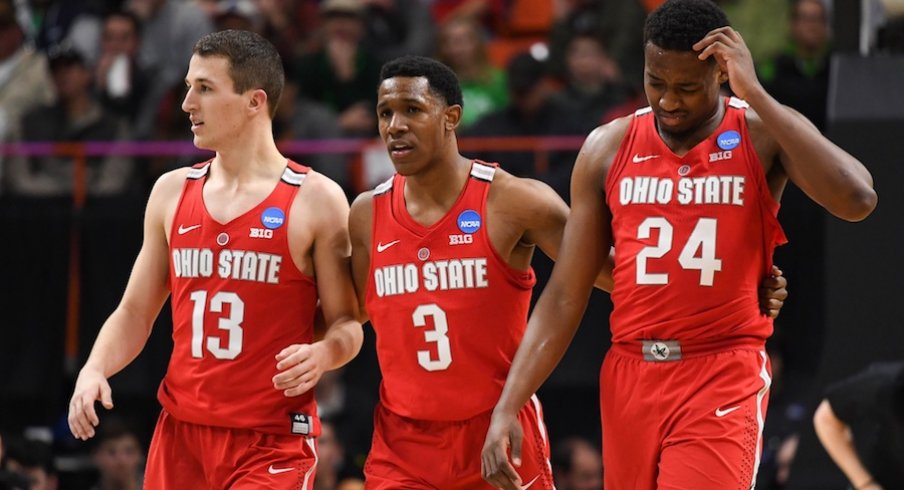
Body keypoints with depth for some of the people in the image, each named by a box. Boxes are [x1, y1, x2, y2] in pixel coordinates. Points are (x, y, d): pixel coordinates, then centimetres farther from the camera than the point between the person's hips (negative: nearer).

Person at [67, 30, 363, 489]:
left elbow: (347, 323, -2)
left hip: (272, 443, -5)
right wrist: (94, 370, -4)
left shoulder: (316, 201, -4)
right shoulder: (172, 192, 10)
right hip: (180, 433, 5)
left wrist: (322, 353, -23)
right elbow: (135, 312, 14)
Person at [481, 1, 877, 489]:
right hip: (630, 375, 4)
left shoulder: (763, 134, -3)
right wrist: (507, 407, -3)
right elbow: (565, 297, 7)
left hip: (724, 377, -4)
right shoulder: (608, 148, 5)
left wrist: (754, 95, -20)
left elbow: (856, 200, -23)